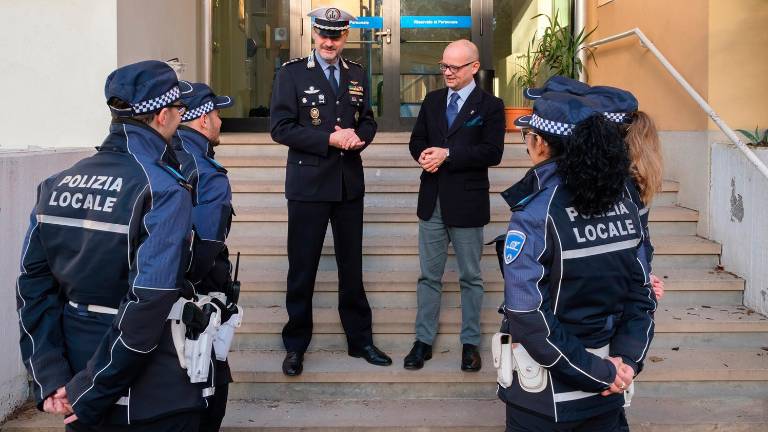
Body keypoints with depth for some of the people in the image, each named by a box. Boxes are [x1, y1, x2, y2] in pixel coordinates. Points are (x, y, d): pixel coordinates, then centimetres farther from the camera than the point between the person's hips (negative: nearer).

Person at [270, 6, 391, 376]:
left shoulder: (358, 75, 10)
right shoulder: (291, 73, -4)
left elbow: (368, 122, 13)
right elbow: (280, 127, -10)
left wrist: (357, 136, -10)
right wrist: (329, 139, -18)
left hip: (349, 185, 4)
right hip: (308, 184, -4)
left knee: (352, 266, 12)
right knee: (302, 269, 5)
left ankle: (360, 340, 25)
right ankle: (295, 346, 19)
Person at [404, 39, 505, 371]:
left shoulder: (490, 105, -5)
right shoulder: (432, 101, 10)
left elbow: (492, 152, -14)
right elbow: (416, 141, 12)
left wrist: (448, 154, -20)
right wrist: (424, 155, -12)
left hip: (467, 203, -4)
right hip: (432, 201, 4)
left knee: (470, 277, 9)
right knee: (429, 275, 10)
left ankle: (470, 343, 20)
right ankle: (423, 340, 20)